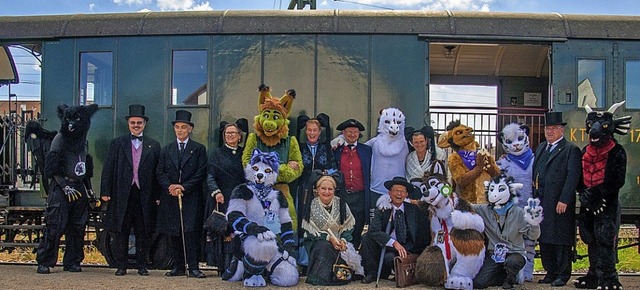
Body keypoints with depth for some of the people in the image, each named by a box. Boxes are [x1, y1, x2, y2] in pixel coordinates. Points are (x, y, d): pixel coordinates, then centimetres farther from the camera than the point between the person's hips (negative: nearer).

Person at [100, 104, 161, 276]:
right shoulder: (117, 143, 8)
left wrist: (157, 195, -2)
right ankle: (121, 266, 12)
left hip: (145, 195, 0)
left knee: (143, 233, 5)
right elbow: (108, 169, 4)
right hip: (122, 194, 0)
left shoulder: (154, 146, 9)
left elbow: (157, 172, 5)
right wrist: (105, 192, -3)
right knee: (121, 232, 4)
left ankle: (142, 266, 13)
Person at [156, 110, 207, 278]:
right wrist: (169, 186, -10)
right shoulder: (167, 150, 15)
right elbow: (160, 172, 9)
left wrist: (184, 187, -12)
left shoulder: (199, 149, 5)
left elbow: (201, 173, -2)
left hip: (191, 197, -3)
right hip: (170, 197, 3)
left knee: (191, 232, -11)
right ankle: (178, 267, 10)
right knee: (174, 234, 4)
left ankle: (193, 268, -9)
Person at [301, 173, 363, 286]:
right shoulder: (311, 206, -5)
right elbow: (310, 231, -6)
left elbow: (348, 227, 4)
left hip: (338, 242, 2)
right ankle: (320, 277, -20)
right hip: (316, 242, -2)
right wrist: (329, 238, -19)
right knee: (325, 247, -35)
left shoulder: (341, 204, 1)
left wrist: (343, 240, -15)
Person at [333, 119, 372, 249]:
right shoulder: (335, 150, 5)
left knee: (358, 229, 4)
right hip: (341, 196, -1)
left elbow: (370, 173, 8)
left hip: (360, 196, 1)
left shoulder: (366, 150, 8)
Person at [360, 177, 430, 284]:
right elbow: (374, 230, -19)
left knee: (389, 258, -34)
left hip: (406, 249, -2)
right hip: (384, 246, 2)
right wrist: (394, 243, -30)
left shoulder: (413, 210, 4)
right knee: (367, 237, -23)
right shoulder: (382, 210, -2)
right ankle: (372, 272, -8)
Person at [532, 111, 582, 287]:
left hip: (560, 203, -7)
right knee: (544, 239, 11)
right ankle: (551, 272, 20)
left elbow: (573, 177, -12)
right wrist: (534, 198, 11)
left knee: (561, 240, -2)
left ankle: (563, 274, 5)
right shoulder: (541, 148, 19)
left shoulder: (571, 150, -4)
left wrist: (564, 200, -19)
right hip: (541, 203, 7)